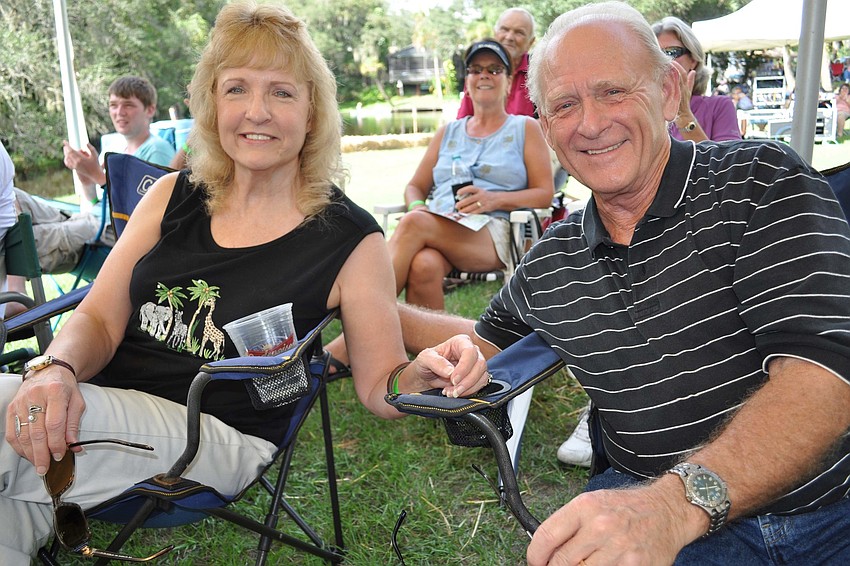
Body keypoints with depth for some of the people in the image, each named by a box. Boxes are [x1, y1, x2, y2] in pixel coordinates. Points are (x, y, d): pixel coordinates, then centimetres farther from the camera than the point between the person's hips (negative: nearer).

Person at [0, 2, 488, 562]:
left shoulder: (350, 240, -4)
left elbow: (378, 386, 0)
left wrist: (422, 375, -22)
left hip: (221, 436, -3)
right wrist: (55, 369, -17)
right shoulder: (174, 196, 7)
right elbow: (99, 317, 5)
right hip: (94, 406, 4)